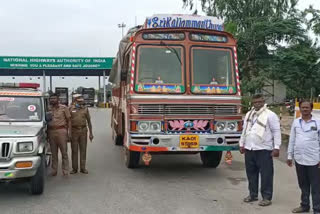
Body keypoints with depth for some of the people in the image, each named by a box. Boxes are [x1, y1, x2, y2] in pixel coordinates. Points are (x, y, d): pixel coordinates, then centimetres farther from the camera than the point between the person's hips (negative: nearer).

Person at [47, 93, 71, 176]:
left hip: (61, 131, -3)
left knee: (64, 152, -1)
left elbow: (68, 120, 5)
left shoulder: (63, 108, 4)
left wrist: (69, 132, -4)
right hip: (51, 131, 3)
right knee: (53, 152, 8)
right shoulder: (48, 109, 11)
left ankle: (65, 171, 5)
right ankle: (54, 170, 16)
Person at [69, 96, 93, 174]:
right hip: (74, 131, -1)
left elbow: (89, 121, 10)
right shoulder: (71, 109, 3)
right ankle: (74, 168, 11)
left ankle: (83, 168, 13)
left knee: (83, 150, 4)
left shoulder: (85, 109, 8)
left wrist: (90, 133, 5)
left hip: (83, 130, 1)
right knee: (74, 150, 3)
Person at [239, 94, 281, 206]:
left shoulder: (270, 115, -5)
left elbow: (276, 131, -8)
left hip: (264, 150, -6)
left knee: (266, 174, -1)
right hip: (249, 149, 6)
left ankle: (267, 197, 9)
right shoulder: (248, 114, 15)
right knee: (251, 173, 13)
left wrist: (276, 147, -13)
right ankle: (252, 194, 25)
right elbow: (244, 130, 21)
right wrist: (242, 144, 18)